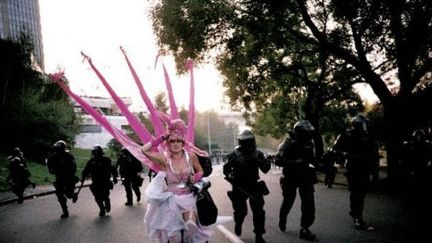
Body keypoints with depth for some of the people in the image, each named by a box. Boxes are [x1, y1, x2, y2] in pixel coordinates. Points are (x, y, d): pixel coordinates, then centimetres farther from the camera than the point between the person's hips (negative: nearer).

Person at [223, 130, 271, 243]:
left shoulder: (258, 154, 3)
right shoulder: (234, 155, -5)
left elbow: (266, 168, -3)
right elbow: (225, 169, -5)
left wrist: (258, 161, -19)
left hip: (254, 186, 2)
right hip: (239, 187, -1)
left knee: (259, 210, -6)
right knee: (240, 211, 10)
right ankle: (238, 224, 44)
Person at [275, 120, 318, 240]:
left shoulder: (309, 144, 2)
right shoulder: (288, 144, -16)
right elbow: (278, 161, -26)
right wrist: (296, 161, -33)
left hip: (305, 177, 4)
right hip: (290, 177, -4)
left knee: (309, 203, -8)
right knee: (288, 201, 15)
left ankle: (304, 229, 2)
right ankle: (282, 219, 44)